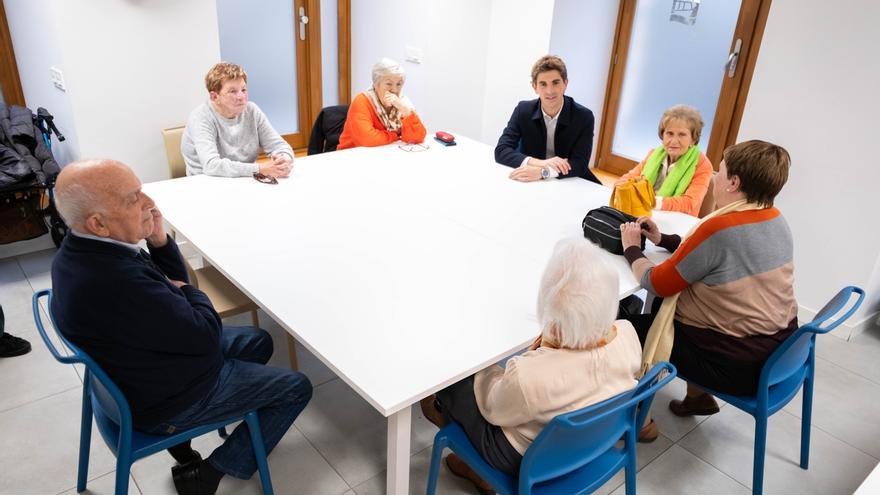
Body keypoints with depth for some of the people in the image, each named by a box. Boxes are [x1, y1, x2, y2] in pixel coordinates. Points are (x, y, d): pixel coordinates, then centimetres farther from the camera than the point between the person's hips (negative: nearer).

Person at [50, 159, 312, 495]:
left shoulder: (80, 251, -8)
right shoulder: (118, 283, -39)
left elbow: (173, 282, 3)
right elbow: (206, 336, -26)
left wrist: (159, 240, -15)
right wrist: (190, 292, -7)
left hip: (141, 371, 9)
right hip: (165, 400, -9)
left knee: (258, 341, 23)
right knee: (297, 389, 1)